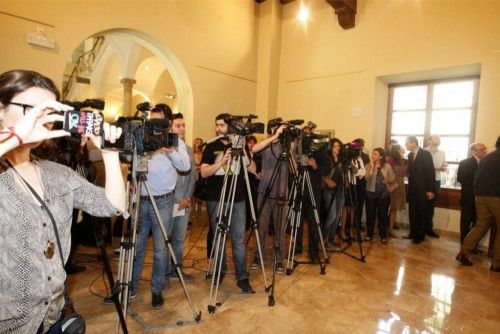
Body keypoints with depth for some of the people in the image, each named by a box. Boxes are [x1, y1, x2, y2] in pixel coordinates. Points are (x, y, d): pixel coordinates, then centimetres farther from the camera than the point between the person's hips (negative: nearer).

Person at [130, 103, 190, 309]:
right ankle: (131, 286, 30)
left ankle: (157, 290, 21)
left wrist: (169, 150, -32)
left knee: (160, 250, 3)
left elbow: (185, 166, -16)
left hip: (162, 201, -3)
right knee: (136, 247, 13)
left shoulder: (175, 141, 0)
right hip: (140, 200, 3)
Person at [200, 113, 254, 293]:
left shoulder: (240, 145, 6)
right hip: (216, 200, 0)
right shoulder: (211, 147, 2)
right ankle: (220, 271, 30)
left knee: (239, 239, 0)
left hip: (238, 200, 0)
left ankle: (242, 277, 10)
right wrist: (222, 160, -21)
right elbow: (204, 172, -9)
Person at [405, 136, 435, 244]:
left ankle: (420, 236, 15)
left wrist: (430, 190, -15)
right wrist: (410, 185, 2)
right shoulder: (410, 155, 10)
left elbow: (431, 172, -13)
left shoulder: (425, 154, -10)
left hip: (423, 189, -6)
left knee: (422, 213, 6)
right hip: (412, 189, 6)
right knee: (412, 213, 10)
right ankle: (413, 233, 20)